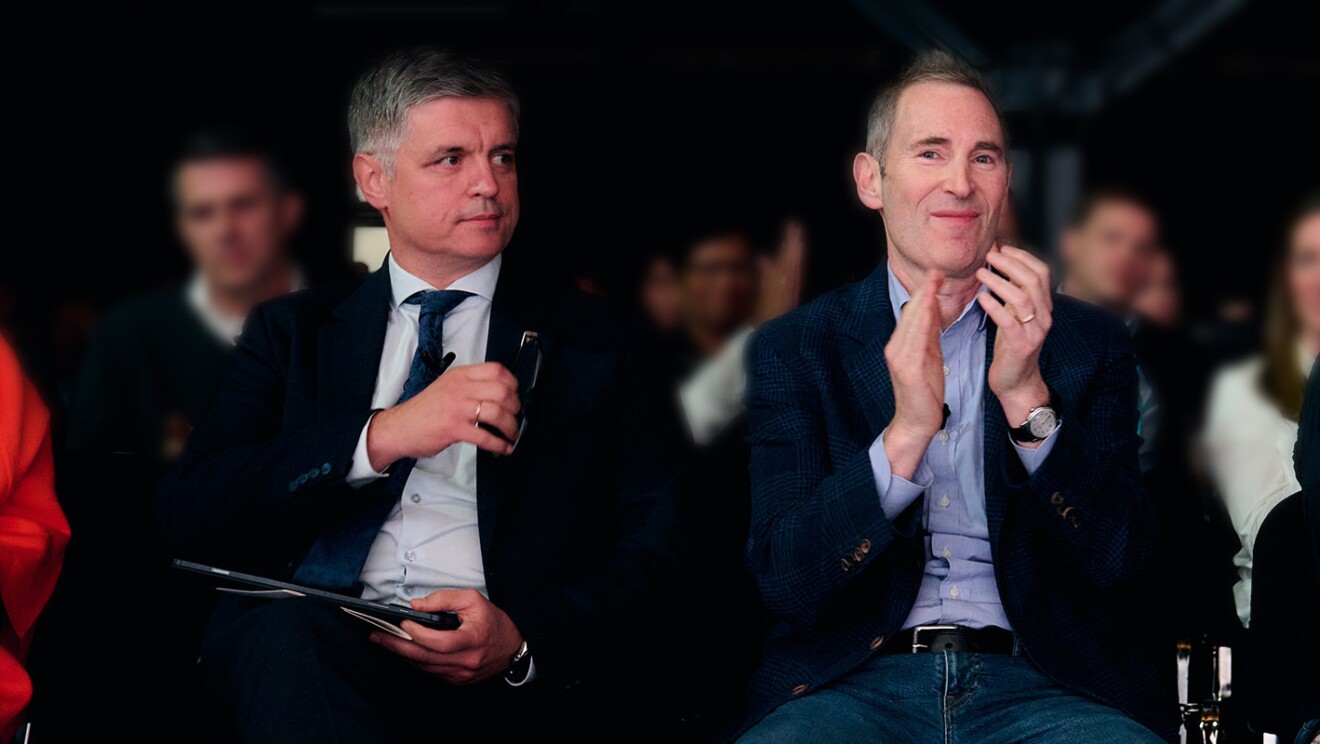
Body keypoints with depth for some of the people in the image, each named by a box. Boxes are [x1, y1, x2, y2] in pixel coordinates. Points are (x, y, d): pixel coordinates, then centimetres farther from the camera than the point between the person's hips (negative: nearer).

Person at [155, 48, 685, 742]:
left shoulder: (590, 340, 17)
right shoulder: (293, 332, 20)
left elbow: (654, 552, 6)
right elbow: (188, 510, 5)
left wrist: (522, 639, -15)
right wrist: (381, 438, -9)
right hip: (318, 642, 1)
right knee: (289, 632, -36)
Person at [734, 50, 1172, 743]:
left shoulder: (1089, 343, 11)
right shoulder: (794, 349, 8)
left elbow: (1119, 557, 1)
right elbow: (783, 581, -3)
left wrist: (1027, 398, -14)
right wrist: (905, 434, -18)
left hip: (1040, 685, 1)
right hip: (857, 683, -1)